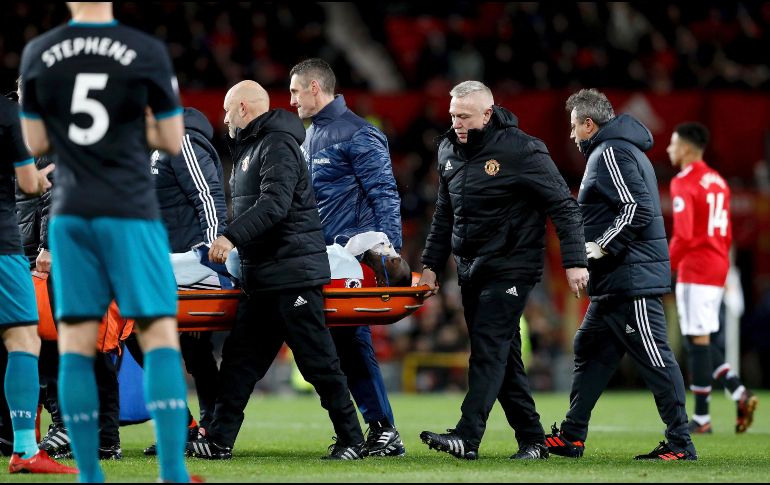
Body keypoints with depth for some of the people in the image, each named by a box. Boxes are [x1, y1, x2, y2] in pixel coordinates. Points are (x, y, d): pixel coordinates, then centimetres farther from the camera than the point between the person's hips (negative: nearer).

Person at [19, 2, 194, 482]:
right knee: (160, 336, -1)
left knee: (76, 341, 6)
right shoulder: (147, 51, -6)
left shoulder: (38, 54, 1)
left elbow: (36, 142, 8)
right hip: (131, 212, -3)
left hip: (70, 213, 3)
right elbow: (173, 140, 1)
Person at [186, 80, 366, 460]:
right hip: (261, 278, 10)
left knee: (317, 359, -6)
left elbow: (274, 204, -24)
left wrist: (232, 236, -30)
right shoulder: (250, 147, 21)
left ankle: (352, 440, -1)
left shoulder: (278, 145, -12)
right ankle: (219, 440, 8)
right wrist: (227, 242, 21)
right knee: (239, 359, 7)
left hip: (292, 272, -10)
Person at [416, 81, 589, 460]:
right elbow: (444, 215, 19)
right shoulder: (449, 151, 8)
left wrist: (574, 261, -15)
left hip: (511, 269, -7)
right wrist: (432, 265, 15)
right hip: (471, 271, 7)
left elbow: (563, 207, -11)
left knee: (488, 349, -16)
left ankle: (467, 436, -24)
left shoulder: (522, 151, -13)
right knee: (503, 357, 8)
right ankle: (532, 440, 13)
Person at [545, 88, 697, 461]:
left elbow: (637, 209, -22)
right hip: (616, 283, 11)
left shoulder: (610, 153, -12)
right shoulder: (623, 150, 20)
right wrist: (596, 246, 17)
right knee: (590, 350, 14)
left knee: (655, 359, -7)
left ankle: (680, 444, -5)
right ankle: (571, 437, 19)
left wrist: (601, 247, -18)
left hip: (632, 280, -11)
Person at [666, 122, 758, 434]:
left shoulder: (684, 183, -11)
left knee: (698, 341, -4)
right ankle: (740, 394, 0)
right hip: (718, 268, 9)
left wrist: (665, 269, -10)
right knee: (702, 341, 15)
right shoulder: (718, 182, 15)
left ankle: (701, 418, -1)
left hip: (695, 270, -9)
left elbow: (683, 236, -20)